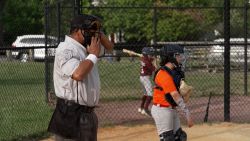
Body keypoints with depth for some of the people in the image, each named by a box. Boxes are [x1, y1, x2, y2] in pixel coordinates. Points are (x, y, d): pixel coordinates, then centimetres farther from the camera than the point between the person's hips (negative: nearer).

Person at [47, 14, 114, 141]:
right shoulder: (66, 50, -16)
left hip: (88, 113, 10)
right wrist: (93, 55, -16)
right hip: (71, 116, -10)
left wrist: (98, 32, 6)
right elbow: (77, 74, -32)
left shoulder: (87, 47, 11)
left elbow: (109, 46, 24)